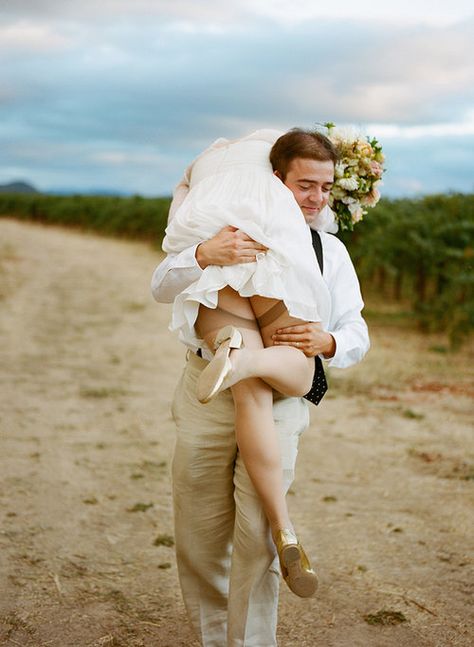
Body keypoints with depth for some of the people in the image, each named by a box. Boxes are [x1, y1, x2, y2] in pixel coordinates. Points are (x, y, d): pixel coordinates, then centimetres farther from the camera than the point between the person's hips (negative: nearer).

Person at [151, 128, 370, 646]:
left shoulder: (330, 251, 10)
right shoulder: (231, 230, 4)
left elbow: (356, 334, 7)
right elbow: (163, 287, -6)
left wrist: (327, 342, -17)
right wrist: (204, 254, -27)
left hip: (276, 403, 0)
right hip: (207, 393, 0)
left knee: (258, 537, -6)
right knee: (200, 535, 8)